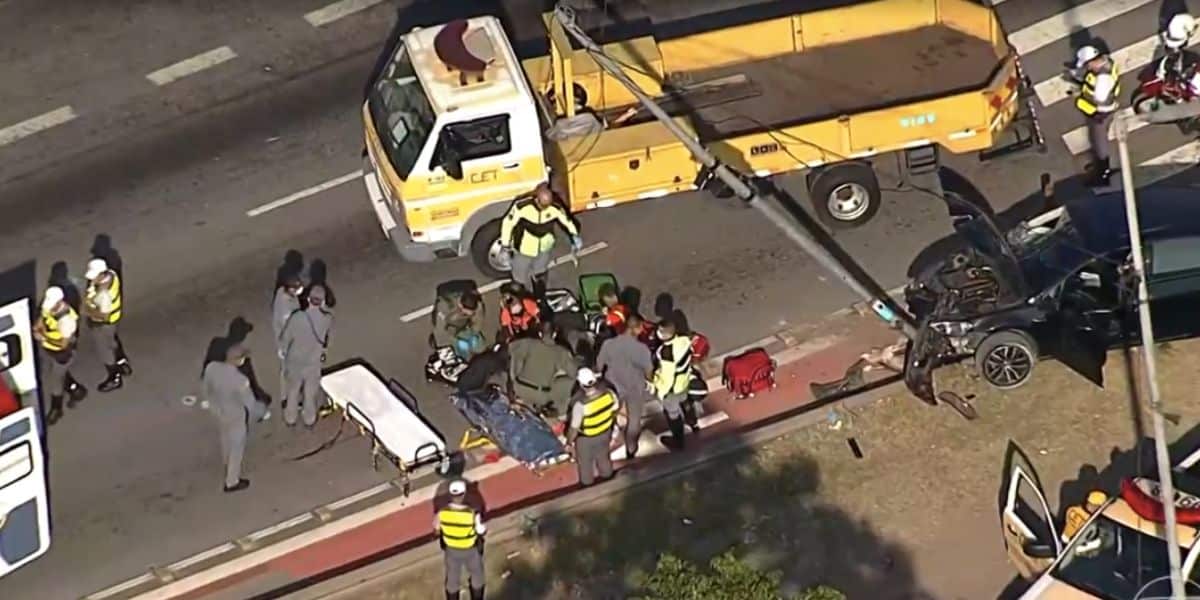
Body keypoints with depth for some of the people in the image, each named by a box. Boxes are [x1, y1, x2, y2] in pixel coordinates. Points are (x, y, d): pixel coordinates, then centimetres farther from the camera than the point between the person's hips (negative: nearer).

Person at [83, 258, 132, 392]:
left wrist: (88, 310, -25)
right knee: (111, 342, 32)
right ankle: (123, 365, 53)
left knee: (104, 351, 16)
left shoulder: (103, 293, -41)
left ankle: (115, 379, 37)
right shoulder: (111, 274, -16)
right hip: (113, 316, 8)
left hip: (102, 324, -8)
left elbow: (104, 315, -36)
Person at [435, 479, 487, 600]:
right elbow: (482, 531, -19)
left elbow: (436, 529, -8)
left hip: (451, 549, 2)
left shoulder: (442, 513, -27)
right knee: (476, 574, 29)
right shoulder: (472, 514, -36)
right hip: (471, 550, -2)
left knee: (452, 577, 27)